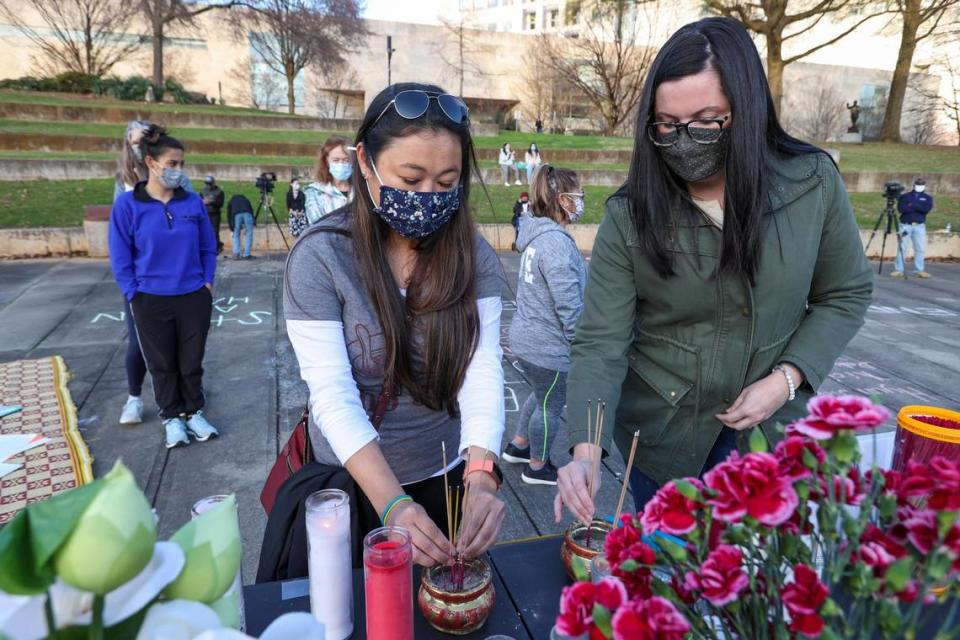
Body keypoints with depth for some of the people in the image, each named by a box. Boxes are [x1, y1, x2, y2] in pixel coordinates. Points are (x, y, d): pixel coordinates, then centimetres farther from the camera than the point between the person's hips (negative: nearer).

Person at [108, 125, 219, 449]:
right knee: (162, 363, 12)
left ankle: (193, 412, 31)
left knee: (192, 361, 12)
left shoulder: (193, 202, -1)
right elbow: (120, 257, -4)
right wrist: (135, 295, -6)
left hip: (195, 297, 2)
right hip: (151, 301, -1)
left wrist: (207, 282, 0)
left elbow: (208, 248, 8)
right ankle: (172, 418, 29)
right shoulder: (127, 204, -8)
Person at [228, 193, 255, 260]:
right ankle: (246, 255, 4)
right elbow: (251, 210, 30)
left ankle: (236, 254, 4)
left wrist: (232, 228, 33)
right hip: (247, 213, 0)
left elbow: (229, 215, 29)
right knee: (249, 234, 8)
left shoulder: (231, 201, 36)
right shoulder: (246, 199, 39)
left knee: (236, 235, 14)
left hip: (236, 215, 0)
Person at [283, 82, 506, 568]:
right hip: (351, 480, -2)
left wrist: (481, 477, -36)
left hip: (450, 476, 3)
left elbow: (483, 370, -20)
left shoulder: (474, 257, -10)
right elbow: (334, 397, -25)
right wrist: (393, 504, -36)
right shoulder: (319, 257, -19)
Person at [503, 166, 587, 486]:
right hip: (548, 346, -10)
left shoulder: (536, 235, 7)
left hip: (526, 337, 10)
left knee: (541, 396, 28)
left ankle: (518, 445, 44)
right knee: (551, 406, 11)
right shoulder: (557, 243, -25)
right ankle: (538, 467, 30)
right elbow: (569, 306, -26)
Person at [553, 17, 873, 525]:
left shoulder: (812, 183, -13)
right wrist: (586, 451, -33)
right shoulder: (629, 215, -18)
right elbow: (600, 344, -20)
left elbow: (845, 294, -1)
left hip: (768, 426, 1)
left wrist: (787, 378, -15)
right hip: (660, 431, 0)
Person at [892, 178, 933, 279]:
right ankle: (898, 270, 1)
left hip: (920, 226, 1)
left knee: (920, 248, 0)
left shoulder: (928, 198, 12)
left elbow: (927, 209, -8)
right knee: (901, 247, -3)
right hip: (905, 225, -1)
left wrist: (912, 205, -11)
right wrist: (918, 208, -10)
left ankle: (920, 271, 5)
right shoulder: (905, 196, 7)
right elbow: (901, 208, -11)